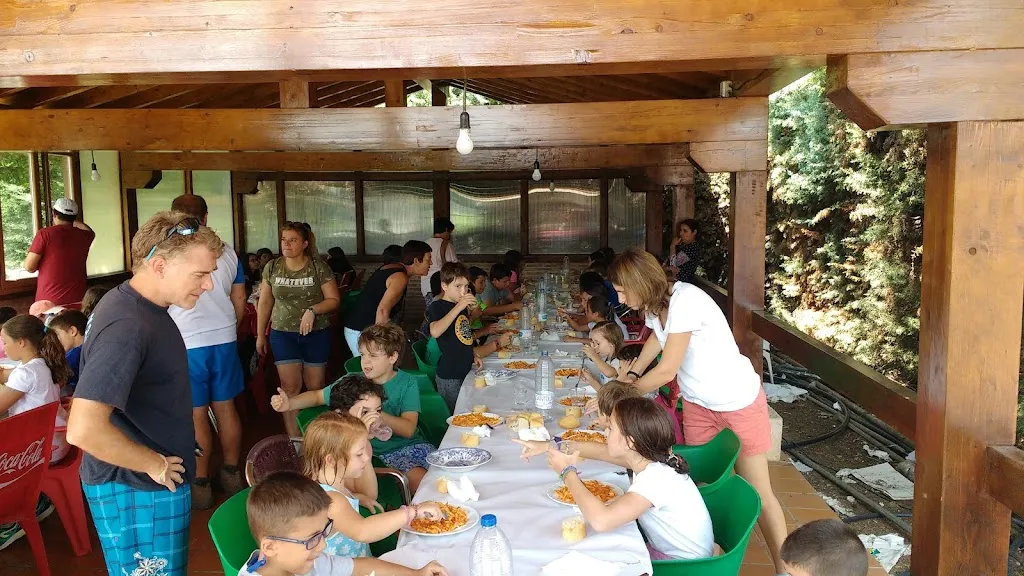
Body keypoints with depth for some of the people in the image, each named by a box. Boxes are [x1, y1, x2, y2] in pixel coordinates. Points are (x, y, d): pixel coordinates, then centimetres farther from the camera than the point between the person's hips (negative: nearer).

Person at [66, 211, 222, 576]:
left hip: (150, 481, 9)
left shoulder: (137, 304, 3)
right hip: (138, 488, -9)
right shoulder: (128, 326, -28)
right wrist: (155, 464, -21)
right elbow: (84, 430, -35)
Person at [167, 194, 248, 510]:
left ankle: (200, 483, 13)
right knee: (225, 407, 13)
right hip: (224, 341, 4)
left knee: (196, 415, 4)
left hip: (186, 344, -4)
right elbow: (239, 301, 9)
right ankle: (231, 473, 24)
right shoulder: (227, 253, 4)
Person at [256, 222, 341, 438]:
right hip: (283, 333, 1)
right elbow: (265, 302, 10)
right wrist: (260, 335, 12)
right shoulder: (272, 267, 3)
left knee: (315, 386, 6)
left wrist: (313, 310, -23)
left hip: (316, 333, -1)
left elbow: (334, 299, -5)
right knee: (290, 386, -4)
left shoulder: (318, 267, -5)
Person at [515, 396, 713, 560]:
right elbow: (602, 450, 11)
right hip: (665, 550, 8)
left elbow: (600, 520, -44)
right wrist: (551, 447, 6)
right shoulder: (648, 457, -7)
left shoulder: (656, 478, -33)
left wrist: (568, 472, -30)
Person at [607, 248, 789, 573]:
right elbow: (657, 337, 19)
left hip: (739, 402, -8)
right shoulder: (655, 304, -3)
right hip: (697, 402, 8)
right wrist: (631, 375, 5)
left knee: (756, 491, 2)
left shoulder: (685, 302, -29)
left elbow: (666, 371, -26)